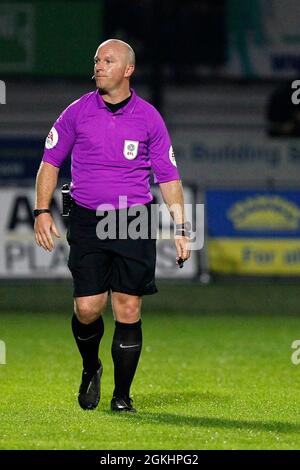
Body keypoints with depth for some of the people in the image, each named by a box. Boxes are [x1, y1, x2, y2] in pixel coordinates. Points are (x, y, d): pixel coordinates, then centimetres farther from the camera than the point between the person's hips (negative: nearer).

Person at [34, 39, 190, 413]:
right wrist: (42, 210, 2)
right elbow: (50, 160, 11)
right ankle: (90, 369, 24)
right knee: (87, 308, -7)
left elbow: (168, 176, 9)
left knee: (128, 311, -4)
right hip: (87, 223, 0)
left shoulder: (149, 118, 3)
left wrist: (180, 228, 3)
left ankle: (122, 396, 7)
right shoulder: (78, 112, 3)